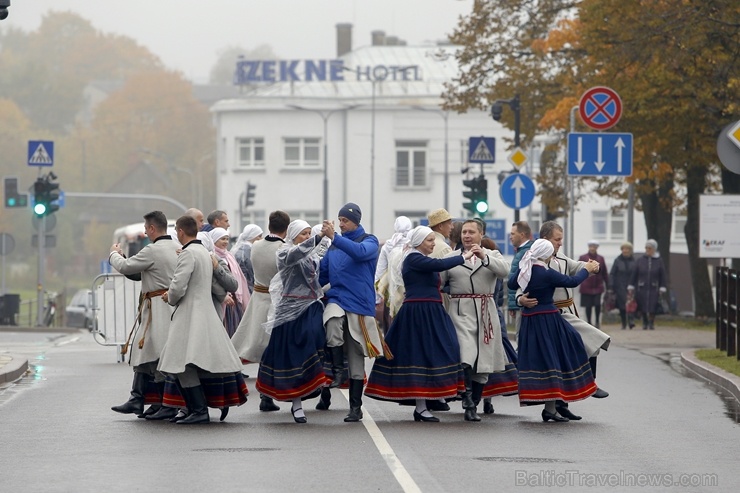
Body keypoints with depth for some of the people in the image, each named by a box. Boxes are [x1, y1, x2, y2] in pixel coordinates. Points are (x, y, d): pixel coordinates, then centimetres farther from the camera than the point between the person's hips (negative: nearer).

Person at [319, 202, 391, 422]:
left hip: (360, 303, -2)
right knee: (333, 322, -35)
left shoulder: (369, 241, 0)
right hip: (337, 299, 2)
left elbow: (360, 252, -24)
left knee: (356, 360, 3)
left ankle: (356, 407, 11)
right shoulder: (334, 245, 12)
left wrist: (334, 237, -31)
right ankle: (337, 371, -21)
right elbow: (323, 274, 22)